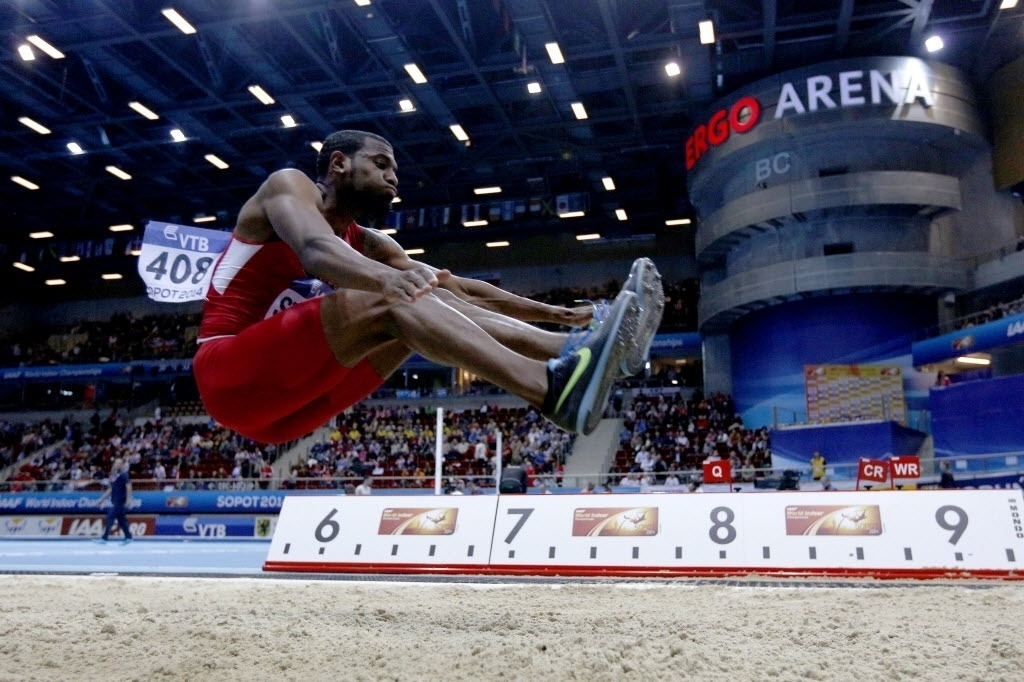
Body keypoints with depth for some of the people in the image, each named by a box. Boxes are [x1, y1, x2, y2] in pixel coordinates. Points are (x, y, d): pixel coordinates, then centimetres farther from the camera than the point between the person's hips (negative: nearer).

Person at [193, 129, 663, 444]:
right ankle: (556, 389, -45)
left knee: (436, 300, -8)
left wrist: (557, 313, 1)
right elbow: (315, 250, -27)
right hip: (230, 374, -7)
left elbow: (460, 287, 9)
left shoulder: (368, 244, 16)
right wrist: (386, 276, -49)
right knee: (391, 301, -29)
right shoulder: (289, 184, -3)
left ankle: (579, 352, -24)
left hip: (290, 401, 7)